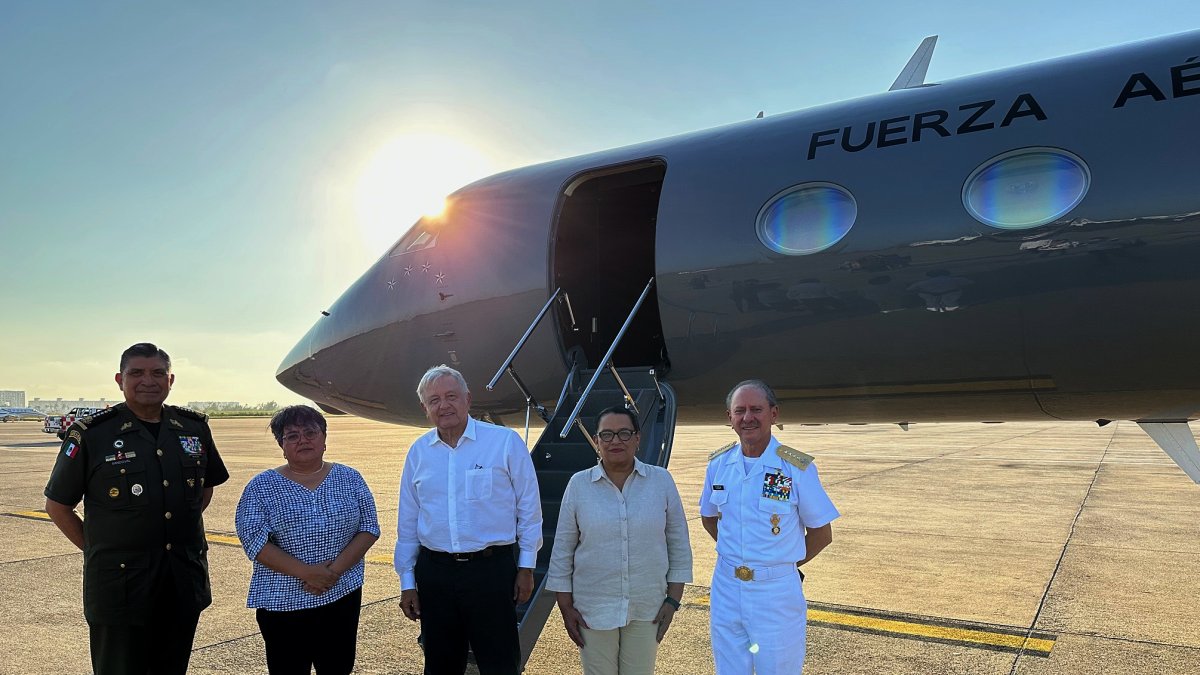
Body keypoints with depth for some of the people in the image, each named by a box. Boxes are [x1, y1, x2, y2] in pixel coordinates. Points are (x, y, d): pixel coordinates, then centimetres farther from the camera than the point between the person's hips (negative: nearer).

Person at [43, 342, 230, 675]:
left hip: (184, 581, 4)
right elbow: (58, 506, 2)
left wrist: (182, 533, 11)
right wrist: (98, 549, -1)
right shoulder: (91, 434, -7)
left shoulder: (195, 428, 4)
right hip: (119, 584, -4)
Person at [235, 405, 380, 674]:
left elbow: (369, 527, 0)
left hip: (342, 597, 2)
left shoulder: (349, 479, 4)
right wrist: (304, 572, -19)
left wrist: (337, 568, -14)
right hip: (283, 602, -2)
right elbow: (254, 540, -10)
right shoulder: (261, 487, -2)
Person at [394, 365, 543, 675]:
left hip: (491, 569, -3)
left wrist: (526, 567, -1)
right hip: (434, 572, 4)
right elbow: (407, 523, 11)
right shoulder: (418, 452, 5)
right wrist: (407, 582, 10)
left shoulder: (506, 442, -6)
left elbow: (528, 509, -1)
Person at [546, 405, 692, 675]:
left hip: (647, 609, 1)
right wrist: (566, 607, 0)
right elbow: (563, 550, 1)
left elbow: (679, 544, 2)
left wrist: (673, 599, 0)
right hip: (593, 610, 0)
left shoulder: (661, 480, -4)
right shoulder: (579, 484, -5)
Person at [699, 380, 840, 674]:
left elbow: (821, 533, -3)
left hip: (777, 592, -3)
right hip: (726, 588, 4)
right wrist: (735, 553, 7)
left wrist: (784, 563, 2)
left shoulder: (798, 468, -12)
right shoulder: (718, 463, 0)